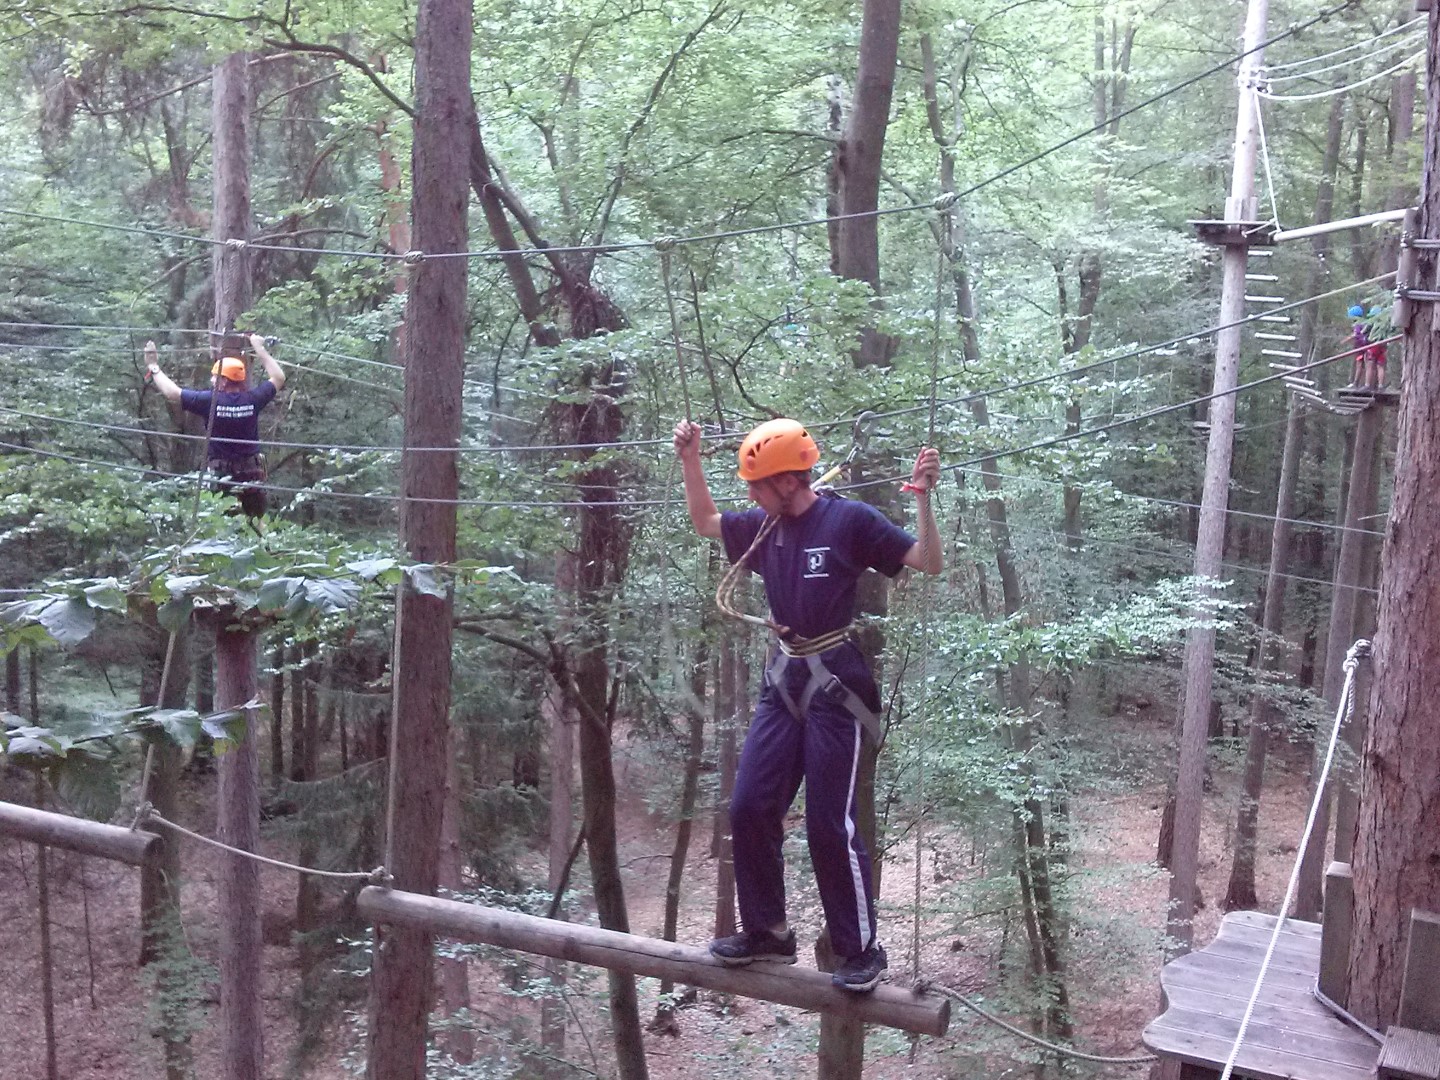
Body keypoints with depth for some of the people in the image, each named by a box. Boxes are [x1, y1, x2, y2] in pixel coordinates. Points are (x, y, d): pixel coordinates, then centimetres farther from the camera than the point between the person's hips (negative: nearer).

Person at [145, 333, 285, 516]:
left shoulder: (210, 401, -14)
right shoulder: (252, 400, -5)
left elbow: (171, 393, -9)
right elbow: (279, 378, 10)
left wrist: (152, 366, 5)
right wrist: (260, 348, 17)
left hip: (221, 476, -3)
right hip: (252, 478, 3)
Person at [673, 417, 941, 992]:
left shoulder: (851, 520, -10)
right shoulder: (762, 528, 6)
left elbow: (929, 562, -10)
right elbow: (704, 522, 23)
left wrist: (922, 499, -24)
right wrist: (690, 460, 13)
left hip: (835, 684, -6)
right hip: (783, 681, 6)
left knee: (830, 824, -6)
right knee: (749, 808, 4)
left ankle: (862, 950, 10)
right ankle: (767, 931, 21)